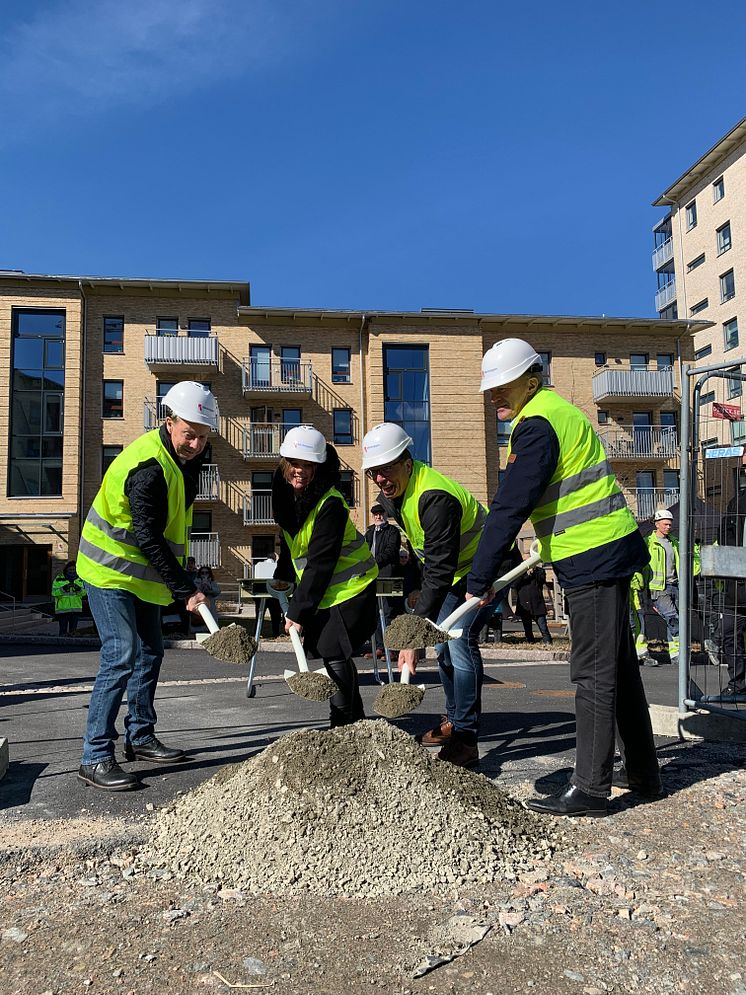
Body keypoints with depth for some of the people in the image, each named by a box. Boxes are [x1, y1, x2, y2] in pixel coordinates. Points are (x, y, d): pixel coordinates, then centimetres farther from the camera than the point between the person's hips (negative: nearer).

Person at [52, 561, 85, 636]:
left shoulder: (79, 579, 10)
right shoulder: (58, 579, 0)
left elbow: (83, 592, 1)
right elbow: (54, 592, -9)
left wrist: (77, 588, -18)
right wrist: (65, 587, -22)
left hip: (76, 609, 3)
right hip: (62, 609, -3)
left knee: (73, 630, 7)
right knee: (63, 630, -6)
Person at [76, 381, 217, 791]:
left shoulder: (184, 456, 3)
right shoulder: (148, 467, -27)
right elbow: (149, 539, -28)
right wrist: (185, 590, -27)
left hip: (141, 573, 9)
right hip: (110, 572, -9)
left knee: (149, 653, 13)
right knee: (121, 657, -14)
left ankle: (140, 736, 27)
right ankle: (95, 758, -6)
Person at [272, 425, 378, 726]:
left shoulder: (330, 503, -25)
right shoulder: (285, 494, 0)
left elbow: (320, 563, -26)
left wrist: (298, 611, -26)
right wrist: (283, 576, 15)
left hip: (348, 586, -8)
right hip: (321, 588, 9)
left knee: (335, 654, -12)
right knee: (324, 649, 12)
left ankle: (344, 726, 3)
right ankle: (356, 721, 28)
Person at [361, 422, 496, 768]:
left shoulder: (434, 497, -37)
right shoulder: (390, 494, -7)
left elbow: (439, 573, -42)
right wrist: (414, 586, 9)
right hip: (455, 570, 9)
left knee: (460, 639, -22)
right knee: (441, 641, 12)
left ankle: (465, 738, -16)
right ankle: (453, 720, 28)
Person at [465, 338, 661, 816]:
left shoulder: (536, 426, -16)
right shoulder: (560, 409, 16)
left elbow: (510, 507, -21)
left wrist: (479, 580, -18)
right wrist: (554, 542, 36)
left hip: (592, 559, -10)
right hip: (612, 548, 10)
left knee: (594, 673, -5)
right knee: (619, 666, 16)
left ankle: (591, 789, 4)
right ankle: (643, 773, 28)